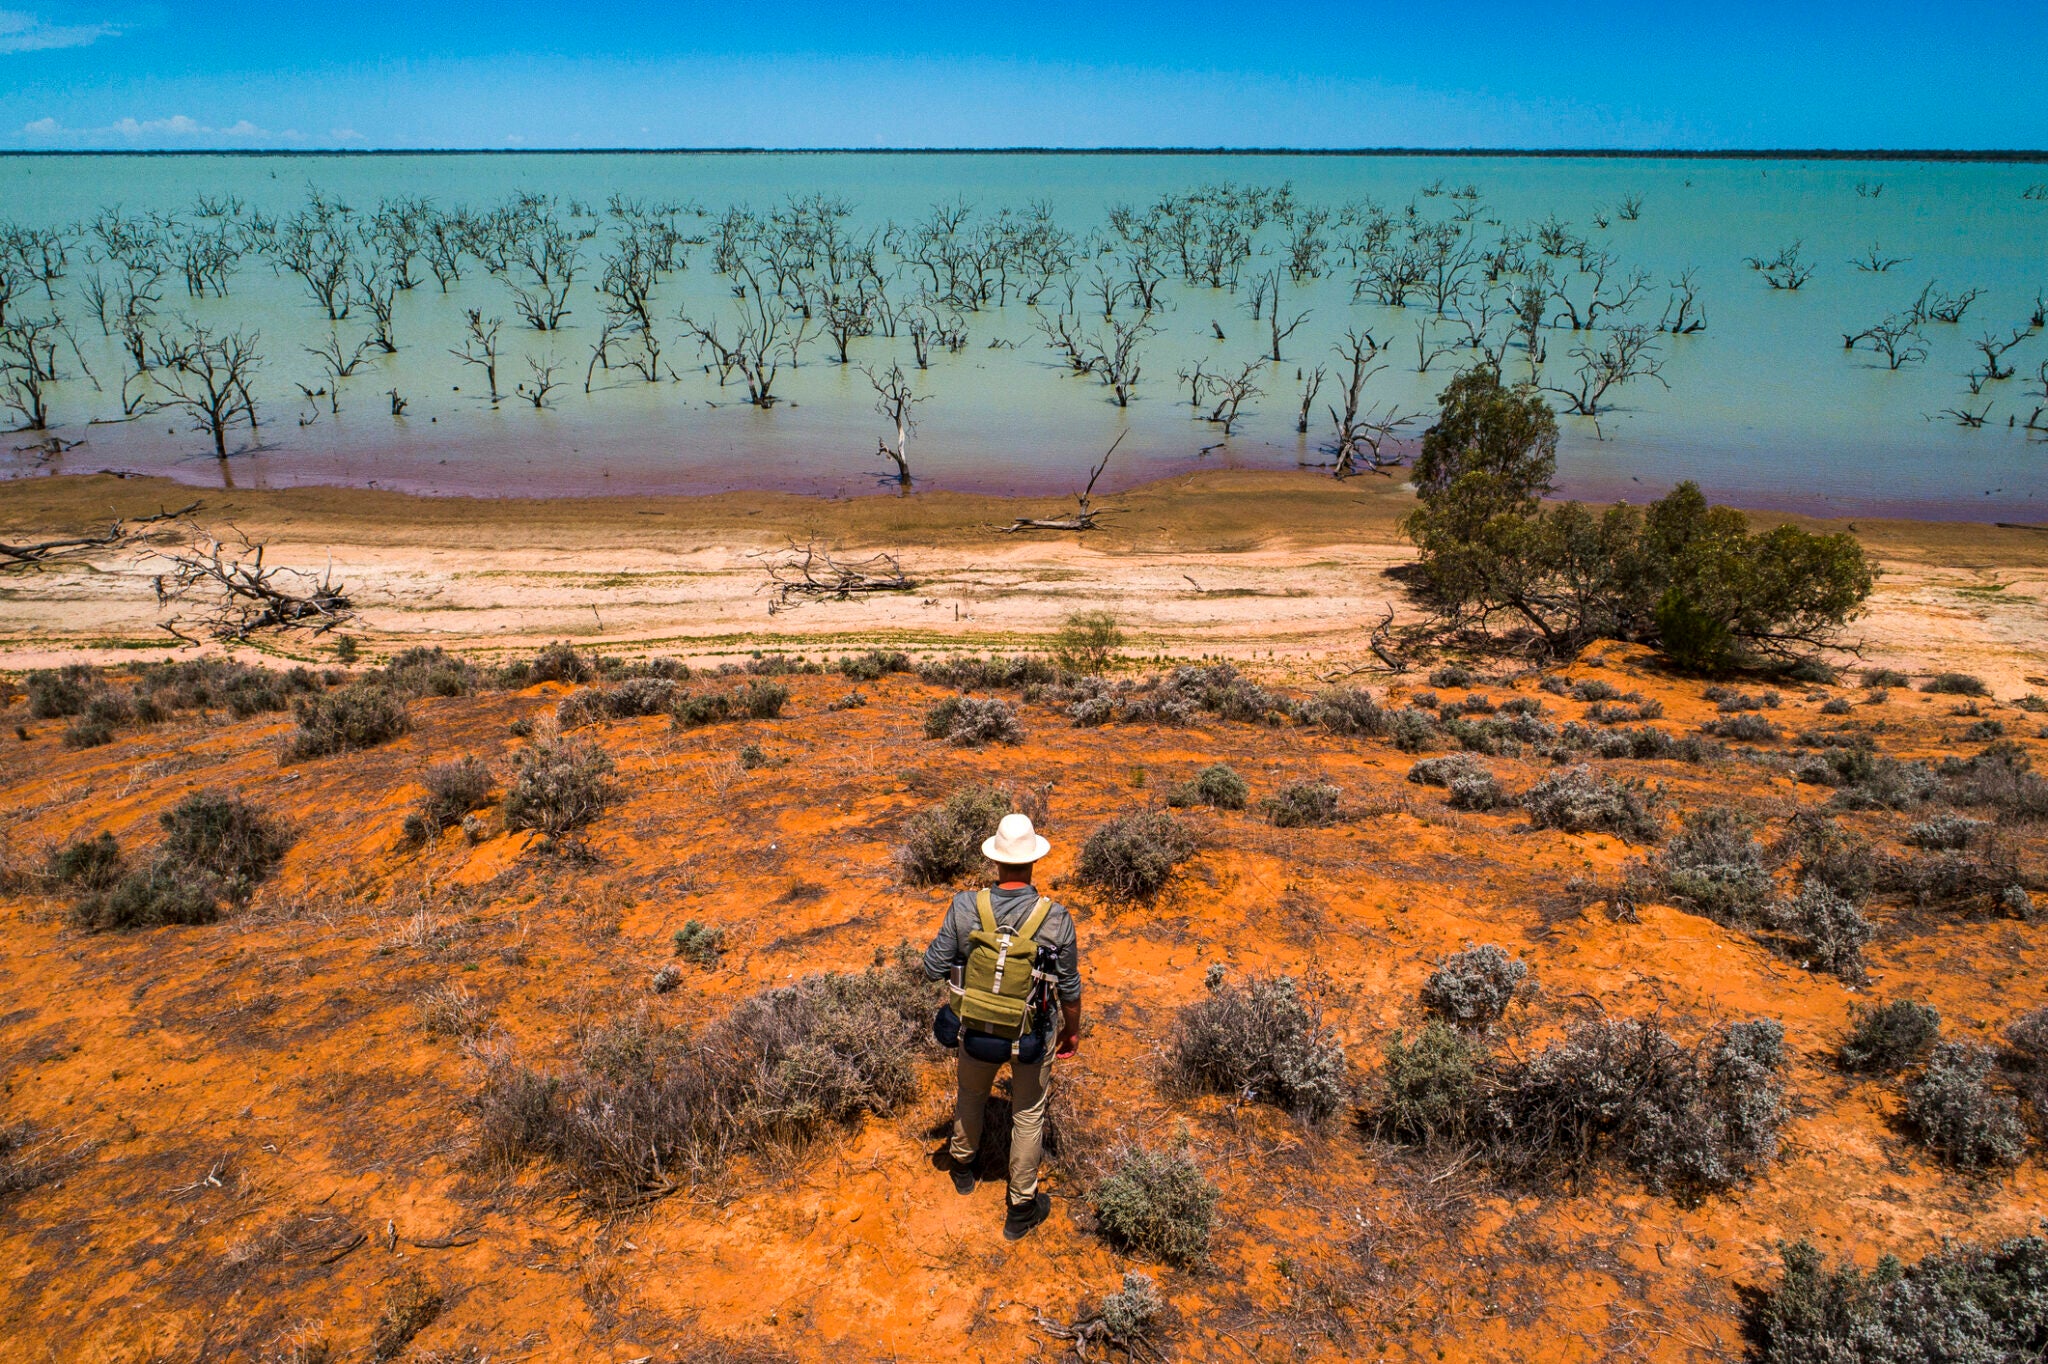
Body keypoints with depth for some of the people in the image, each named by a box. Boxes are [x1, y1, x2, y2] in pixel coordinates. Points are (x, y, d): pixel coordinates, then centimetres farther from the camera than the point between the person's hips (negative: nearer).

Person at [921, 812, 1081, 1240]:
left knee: (971, 1095, 30)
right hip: (1032, 1039, -1)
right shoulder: (1056, 920, -22)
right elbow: (1070, 989, -10)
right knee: (1028, 1116, 20)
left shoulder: (966, 908, -21)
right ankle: (1021, 1209, 34)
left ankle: (962, 1165, 55)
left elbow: (934, 968, -12)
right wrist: (1072, 1030, 8)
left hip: (977, 1032, 1)